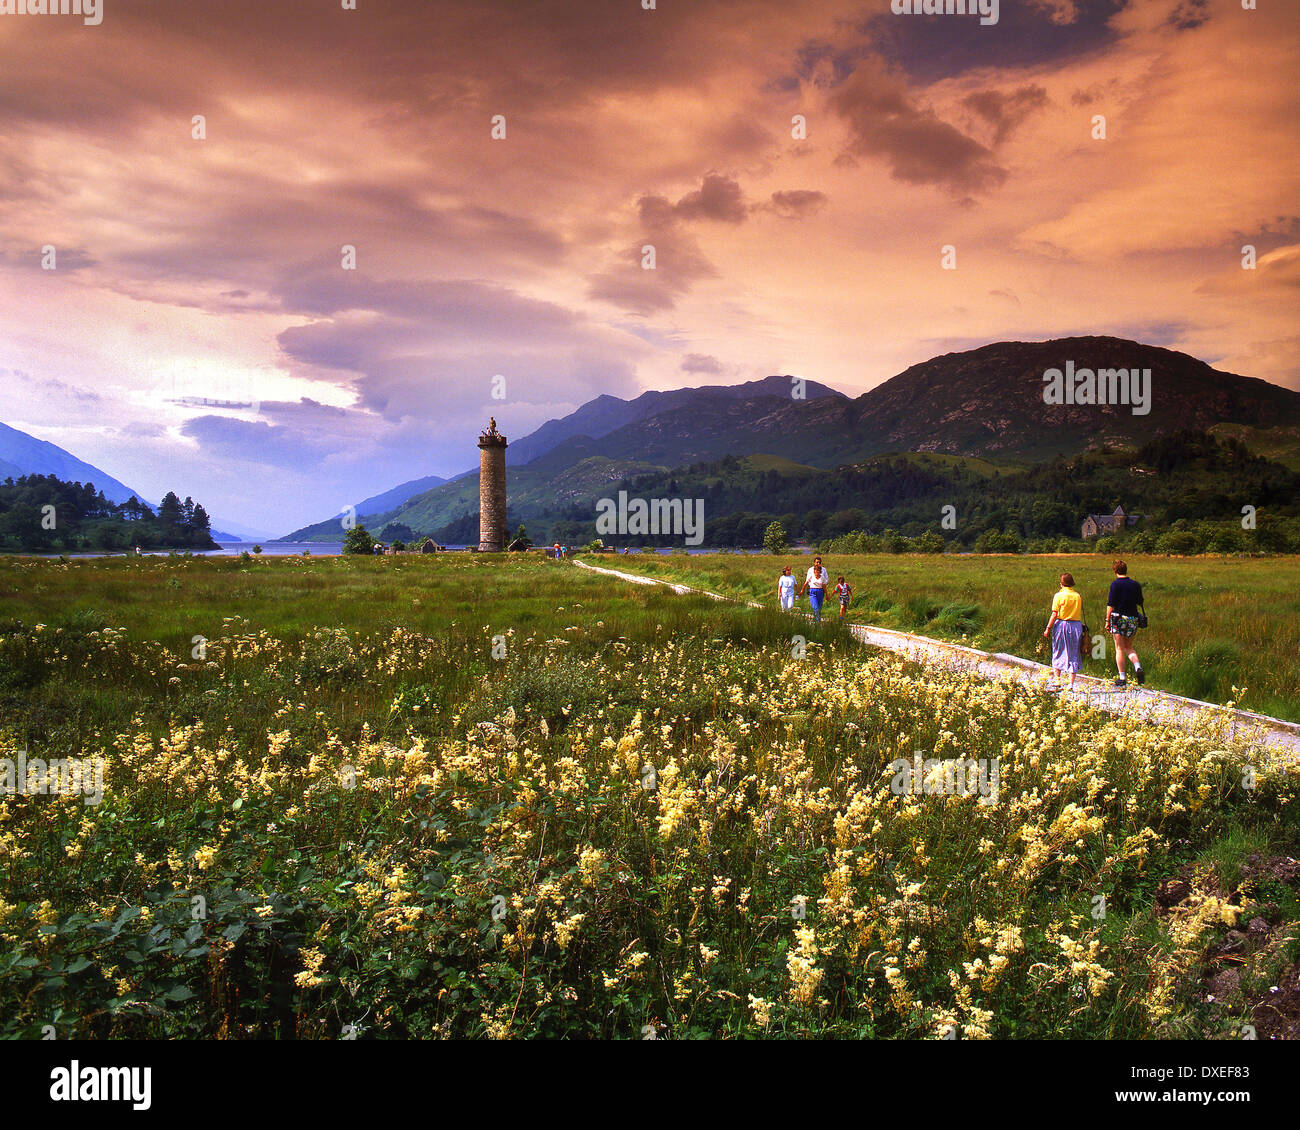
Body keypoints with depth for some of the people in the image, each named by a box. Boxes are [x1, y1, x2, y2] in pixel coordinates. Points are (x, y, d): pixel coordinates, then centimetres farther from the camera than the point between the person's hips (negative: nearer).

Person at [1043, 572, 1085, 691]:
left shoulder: (1059, 596, -8)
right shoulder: (1078, 596, 3)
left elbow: (1054, 614, -10)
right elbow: (1080, 613, 4)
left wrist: (1048, 628, -6)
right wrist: (1079, 626, 13)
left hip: (1062, 624, -3)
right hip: (1076, 625, 3)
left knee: (1058, 652, 14)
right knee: (1073, 654, 6)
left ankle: (1057, 679, 19)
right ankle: (1071, 684, 3)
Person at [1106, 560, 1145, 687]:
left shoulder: (1115, 584, -9)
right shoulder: (1136, 584, 4)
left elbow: (1110, 604, -12)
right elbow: (1140, 602, 13)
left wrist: (1107, 621, -8)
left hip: (1118, 618, -4)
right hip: (1133, 618, 4)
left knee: (1119, 649, 3)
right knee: (1129, 647, 18)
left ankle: (1122, 678, 2)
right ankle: (1138, 667, -7)